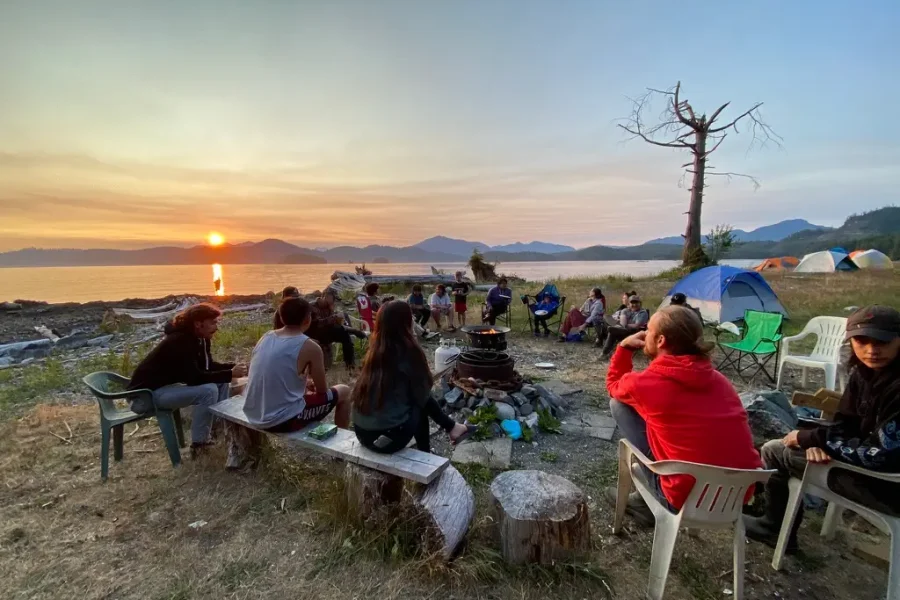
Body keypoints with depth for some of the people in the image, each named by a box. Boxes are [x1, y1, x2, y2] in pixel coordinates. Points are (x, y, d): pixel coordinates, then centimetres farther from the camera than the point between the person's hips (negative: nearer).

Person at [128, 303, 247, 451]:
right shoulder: (180, 342, -27)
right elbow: (194, 377, -31)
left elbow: (208, 366, 8)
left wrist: (233, 367, -8)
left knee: (221, 382, 2)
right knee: (208, 390, -27)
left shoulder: (200, 339, 1)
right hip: (147, 392, -10)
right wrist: (230, 374, -29)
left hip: (171, 384, 10)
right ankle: (198, 443, -12)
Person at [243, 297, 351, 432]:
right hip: (283, 420, -7)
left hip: (253, 416, 7)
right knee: (343, 392, 11)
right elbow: (322, 390, -2)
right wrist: (312, 384, 19)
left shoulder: (266, 337, 4)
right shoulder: (310, 347, -14)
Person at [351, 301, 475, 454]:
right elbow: (422, 395, -5)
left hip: (361, 432, 6)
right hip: (388, 436, -6)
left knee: (421, 400, 18)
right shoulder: (408, 351, -15)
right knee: (420, 405, 18)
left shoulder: (375, 349, 3)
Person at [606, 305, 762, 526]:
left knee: (619, 402, 2)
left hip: (692, 500, -6)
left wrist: (624, 347, 11)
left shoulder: (646, 383, -12)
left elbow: (613, 386, 10)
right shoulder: (718, 379, 4)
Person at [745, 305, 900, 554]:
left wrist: (810, 438, -17)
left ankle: (776, 530, 20)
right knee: (777, 448, 13)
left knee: (774, 451, -3)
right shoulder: (864, 371, -2)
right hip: (871, 461, 8)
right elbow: (845, 424, 5)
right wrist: (817, 444, -15)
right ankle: (774, 526, 27)